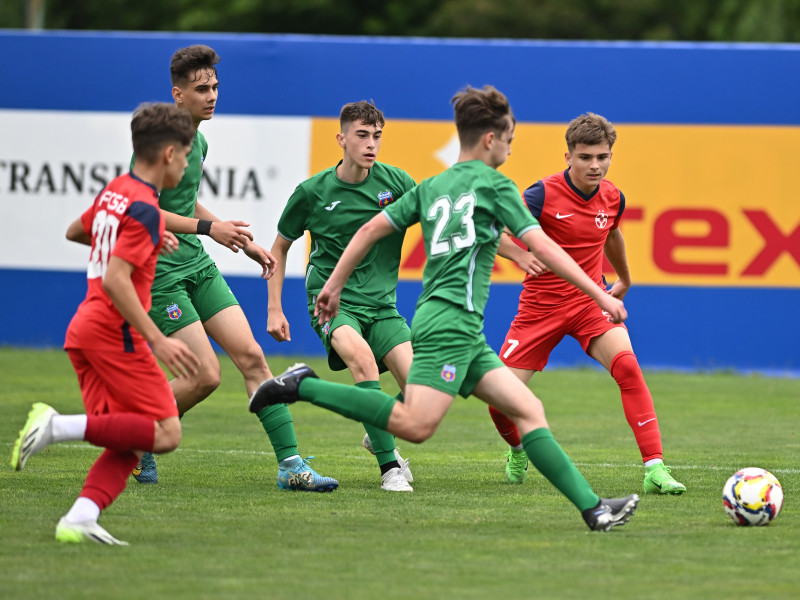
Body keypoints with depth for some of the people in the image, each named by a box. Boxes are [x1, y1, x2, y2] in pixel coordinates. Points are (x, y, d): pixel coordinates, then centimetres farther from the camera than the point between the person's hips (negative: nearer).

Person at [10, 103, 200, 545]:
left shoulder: (114, 192, 13)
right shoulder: (144, 209, -14)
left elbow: (75, 231, 34)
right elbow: (115, 280, -23)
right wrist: (157, 340, -24)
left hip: (83, 329, 9)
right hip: (116, 331, -9)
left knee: (127, 446, 5)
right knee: (165, 434, -9)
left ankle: (80, 518, -15)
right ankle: (59, 426, -19)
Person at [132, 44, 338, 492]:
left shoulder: (198, 140, 13)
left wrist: (245, 242, 24)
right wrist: (208, 228, -24)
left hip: (198, 265, 8)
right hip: (159, 270, -8)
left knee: (250, 355, -4)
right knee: (206, 375, -13)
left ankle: (290, 463, -4)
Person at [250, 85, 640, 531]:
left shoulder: (432, 187, 20)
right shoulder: (494, 185, -1)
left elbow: (372, 229, 17)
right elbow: (544, 248, -7)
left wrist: (334, 286, 23)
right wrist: (601, 295, -4)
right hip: (452, 321, -10)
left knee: (528, 409, 3)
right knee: (417, 425, -20)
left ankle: (592, 507, -6)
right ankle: (304, 386, -16)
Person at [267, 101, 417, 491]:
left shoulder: (395, 182, 0)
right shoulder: (312, 192, -2)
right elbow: (280, 247, 12)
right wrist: (274, 309, 5)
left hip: (381, 304, 3)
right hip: (331, 301, -3)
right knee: (362, 356, -35)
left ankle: (380, 437, 21)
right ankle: (389, 467, -28)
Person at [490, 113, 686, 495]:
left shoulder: (612, 198, 0)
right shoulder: (544, 194, -16)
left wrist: (624, 280, 37)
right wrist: (519, 255, -37)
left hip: (590, 302, 2)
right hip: (541, 305, -2)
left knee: (626, 365, -26)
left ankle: (655, 468, -27)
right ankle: (518, 451, 33)